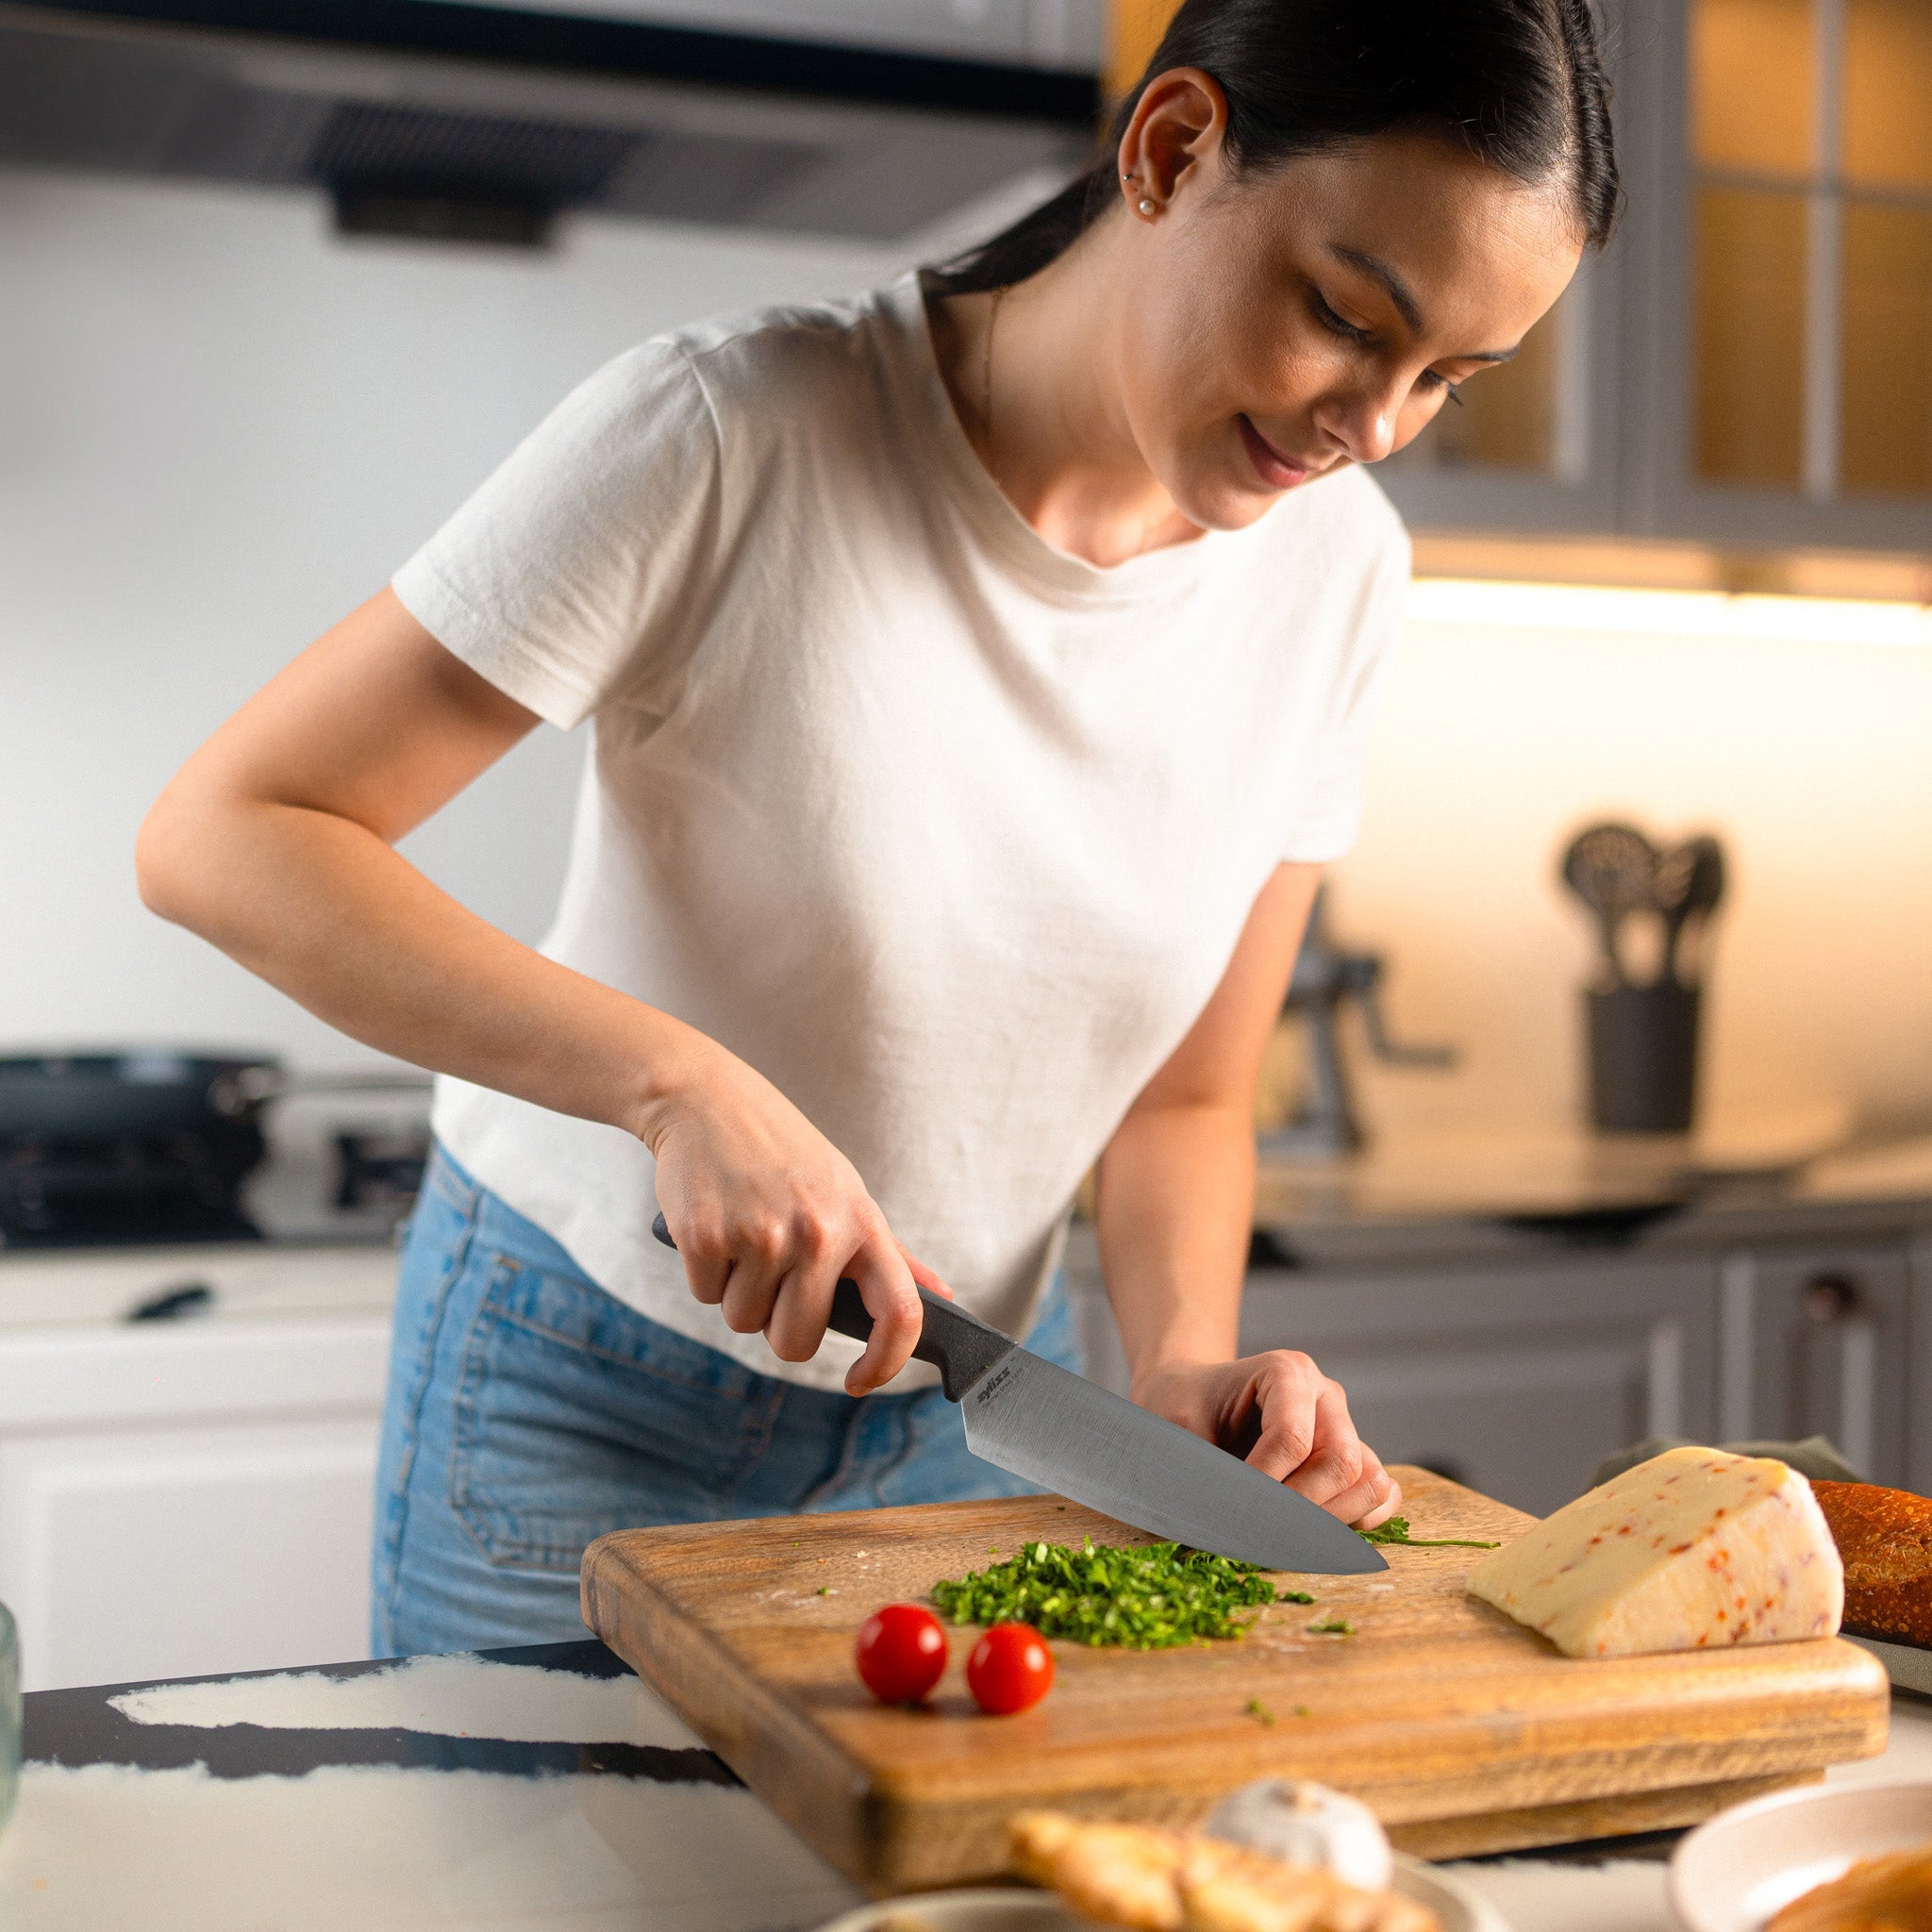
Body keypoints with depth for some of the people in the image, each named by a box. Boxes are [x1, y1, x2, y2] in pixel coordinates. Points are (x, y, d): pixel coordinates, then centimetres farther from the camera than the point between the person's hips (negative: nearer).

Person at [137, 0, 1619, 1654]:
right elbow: (222, 836, -25)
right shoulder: (736, 434, -25)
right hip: (597, 1372, -3)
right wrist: (681, 1078, -34)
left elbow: (1187, 1096, -1)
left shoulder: (1335, 572, -9)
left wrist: (1181, 1366, -19)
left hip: (973, 1390, 4)